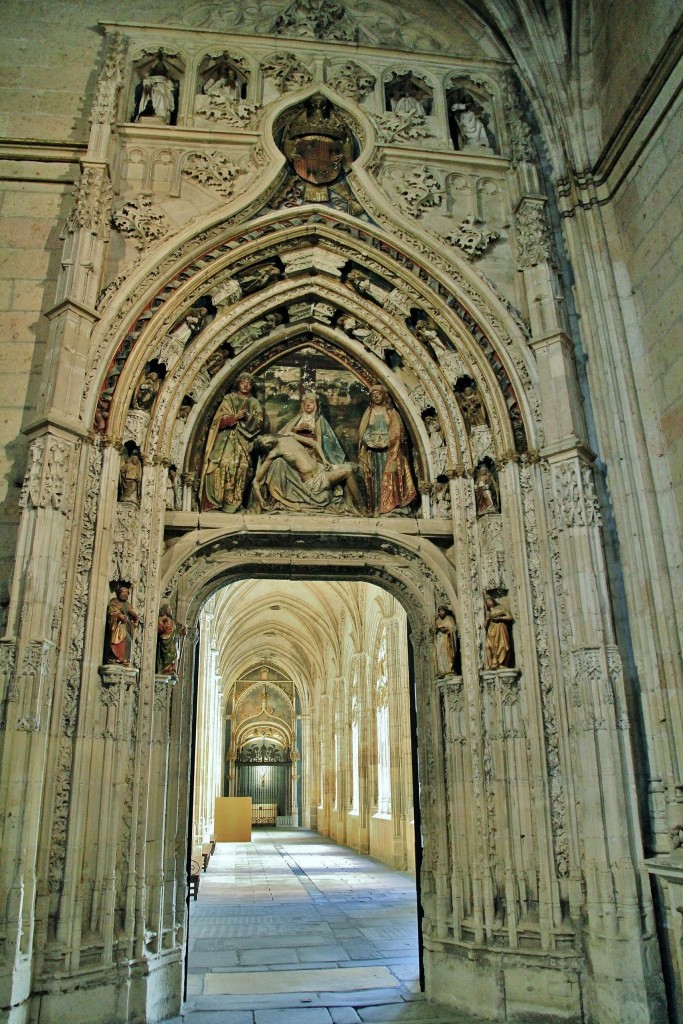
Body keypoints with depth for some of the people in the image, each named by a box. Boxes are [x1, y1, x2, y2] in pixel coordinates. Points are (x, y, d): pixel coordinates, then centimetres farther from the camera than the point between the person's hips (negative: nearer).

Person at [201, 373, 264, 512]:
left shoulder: (254, 403, 15)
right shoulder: (229, 399, 10)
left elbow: (259, 423, 3)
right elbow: (220, 420, -1)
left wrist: (247, 417, -14)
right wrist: (235, 417, -17)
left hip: (244, 441, 2)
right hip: (227, 440, -2)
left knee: (241, 467, -14)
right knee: (224, 465, -18)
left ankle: (234, 503, -11)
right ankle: (217, 501, -16)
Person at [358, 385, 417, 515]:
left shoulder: (391, 412, 9)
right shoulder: (369, 412, 13)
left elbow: (396, 430, 3)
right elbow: (363, 431, 8)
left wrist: (386, 441, -9)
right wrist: (373, 440, -7)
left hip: (388, 450, -1)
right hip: (373, 450, 1)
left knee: (388, 476, -8)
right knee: (375, 477, -4)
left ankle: (387, 505, -9)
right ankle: (375, 507, -7)